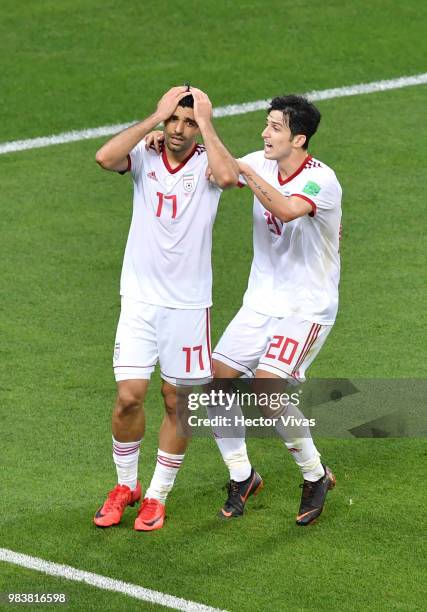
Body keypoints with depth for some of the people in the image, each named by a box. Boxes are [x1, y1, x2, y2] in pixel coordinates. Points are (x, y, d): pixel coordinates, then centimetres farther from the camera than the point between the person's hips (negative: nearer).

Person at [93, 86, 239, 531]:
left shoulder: (207, 162, -5)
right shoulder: (145, 156, -1)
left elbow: (228, 176, -30)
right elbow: (104, 157, -23)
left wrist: (205, 123, -20)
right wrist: (155, 117, -19)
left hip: (188, 304, -1)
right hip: (139, 298, 1)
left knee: (177, 402, 6)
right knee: (128, 397, -5)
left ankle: (157, 495, 22)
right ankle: (125, 485, 18)